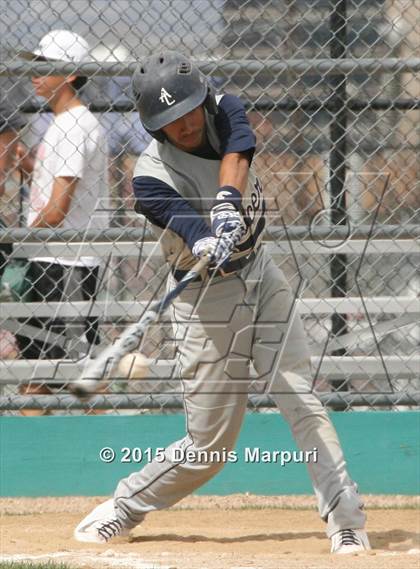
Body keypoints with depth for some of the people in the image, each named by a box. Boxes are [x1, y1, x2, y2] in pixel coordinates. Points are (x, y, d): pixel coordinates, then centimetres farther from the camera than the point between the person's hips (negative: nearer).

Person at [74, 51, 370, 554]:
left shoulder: (226, 111, -4)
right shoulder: (150, 178, -19)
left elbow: (236, 156, -25)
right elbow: (191, 228, -34)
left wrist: (227, 201, -44)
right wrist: (214, 247, -56)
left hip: (258, 272, 4)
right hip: (207, 299, -4)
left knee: (301, 400, -9)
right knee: (209, 444, -1)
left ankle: (346, 522, -10)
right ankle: (123, 508, 19)